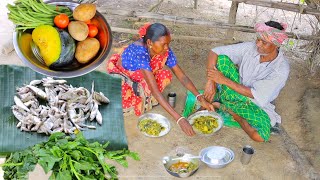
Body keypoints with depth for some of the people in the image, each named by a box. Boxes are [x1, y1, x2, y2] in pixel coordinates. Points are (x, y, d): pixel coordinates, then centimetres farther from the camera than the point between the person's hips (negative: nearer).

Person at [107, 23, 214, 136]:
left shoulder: (165, 51, -23)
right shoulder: (140, 53, -42)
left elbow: (182, 77, -17)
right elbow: (155, 91, -46)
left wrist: (200, 98, -31)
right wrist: (179, 119, -50)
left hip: (139, 78, 5)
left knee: (166, 76, -22)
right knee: (124, 90, -38)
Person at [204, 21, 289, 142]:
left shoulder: (281, 69, -23)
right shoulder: (250, 47, -15)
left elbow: (256, 95, -25)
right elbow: (214, 52, -14)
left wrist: (225, 80, -29)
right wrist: (211, 81, -28)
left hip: (255, 104, -1)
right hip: (236, 92, 1)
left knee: (260, 136, -33)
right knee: (222, 59, -22)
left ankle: (227, 107, -11)